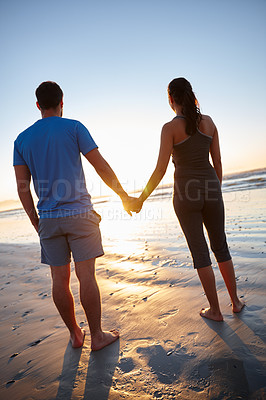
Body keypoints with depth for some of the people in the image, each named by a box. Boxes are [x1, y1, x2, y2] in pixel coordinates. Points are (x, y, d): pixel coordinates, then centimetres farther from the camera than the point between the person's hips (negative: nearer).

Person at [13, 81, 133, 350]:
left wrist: (36, 222, 15)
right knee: (86, 276, 2)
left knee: (60, 279, 12)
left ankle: (75, 334, 27)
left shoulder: (22, 139, 9)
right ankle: (97, 336, 15)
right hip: (79, 213, -3)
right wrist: (123, 196, 6)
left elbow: (22, 188, 7)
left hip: (48, 218, 4)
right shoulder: (74, 128, -1)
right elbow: (101, 167, -5)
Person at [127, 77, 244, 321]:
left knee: (199, 252, 8)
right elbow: (218, 161, 8)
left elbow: (160, 170, -15)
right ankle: (235, 301, 31)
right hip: (209, 189, 4)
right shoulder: (208, 122, 5)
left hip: (186, 193, -4)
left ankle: (215, 310, 19)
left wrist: (141, 200, -6)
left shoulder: (170, 128, -9)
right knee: (220, 246, 19)